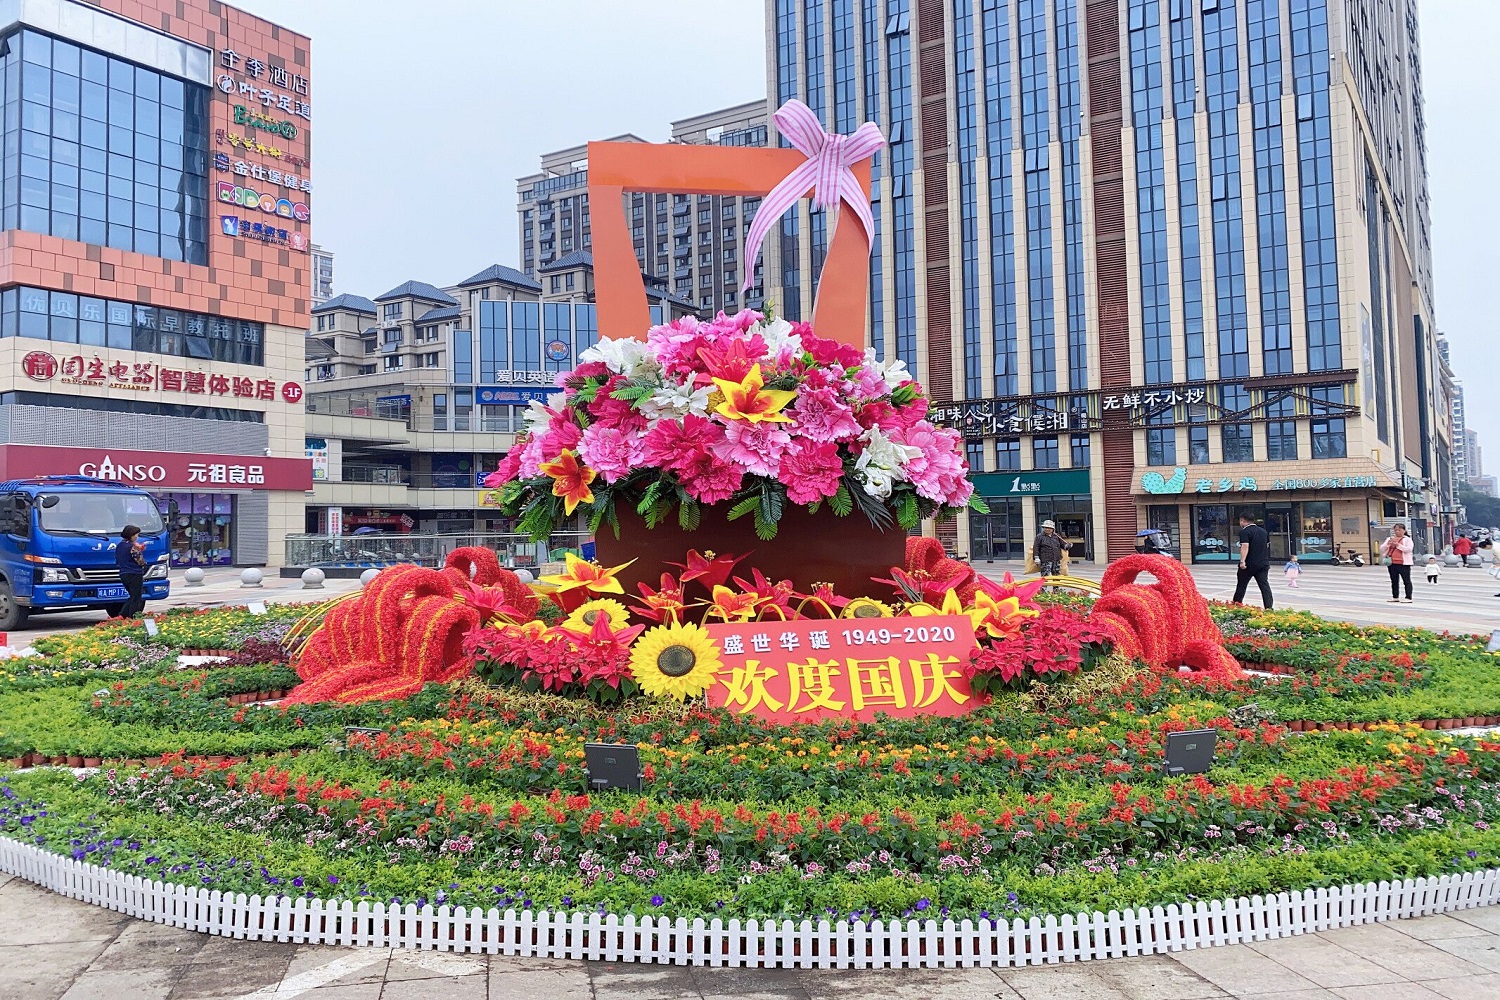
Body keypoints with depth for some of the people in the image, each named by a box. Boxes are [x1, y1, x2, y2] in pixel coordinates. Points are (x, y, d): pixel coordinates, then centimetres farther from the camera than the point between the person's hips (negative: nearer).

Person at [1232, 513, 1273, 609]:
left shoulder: (1244, 532, -10)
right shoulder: (1263, 531, 14)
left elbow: (1245, 546, -23)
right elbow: (1268, 546, 25)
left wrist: (1242, 561, -29)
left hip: (1249, 565, -6)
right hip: (1263, 563, 6)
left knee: (1241, 585, 8)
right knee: (1264, 585, 1)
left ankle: (1236, 604, 16)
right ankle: (1268, 607, -8)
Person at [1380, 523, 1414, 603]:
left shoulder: (1407, 539, 2)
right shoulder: (1389, 539, 15)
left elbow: (1408, 549, -13)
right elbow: (1382, 548, 9)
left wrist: (1398, 545, -19)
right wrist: (1388, 544, -9)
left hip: (1403, 563, -5)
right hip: (1392, 563, 5)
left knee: (1406, 580, -3)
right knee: (1394, 581, 11)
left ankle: (1408, 598, -3)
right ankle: (1395, 597, 18)